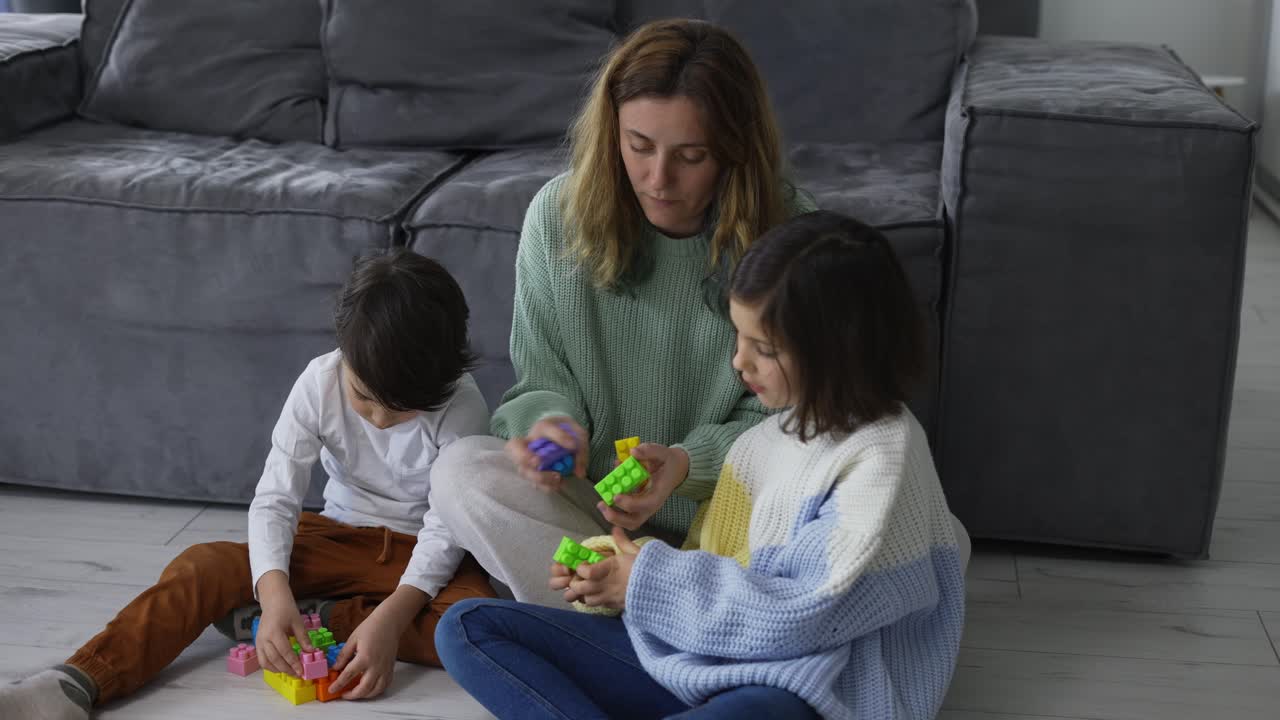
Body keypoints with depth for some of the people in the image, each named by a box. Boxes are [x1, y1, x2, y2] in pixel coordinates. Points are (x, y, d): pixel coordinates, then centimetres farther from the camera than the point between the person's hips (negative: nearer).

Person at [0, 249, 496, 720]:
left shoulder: (461, 407, -22)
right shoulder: (320, 383, -16)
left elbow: (447, 528, -22)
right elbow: (274, 500, -19)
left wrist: (391, 617, -39)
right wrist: (275, 593, -38)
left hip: (419, 551, -1)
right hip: (339, 536, 2)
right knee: (201, 566, -23)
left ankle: (318, 621, -27)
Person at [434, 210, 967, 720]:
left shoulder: (882, 454, -12)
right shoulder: (768, 435, 13)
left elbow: (812, 615, -18)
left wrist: (651, 582, -10)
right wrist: (613, 578, -4)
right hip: (700, 655, 9)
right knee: (467, 628, -3)